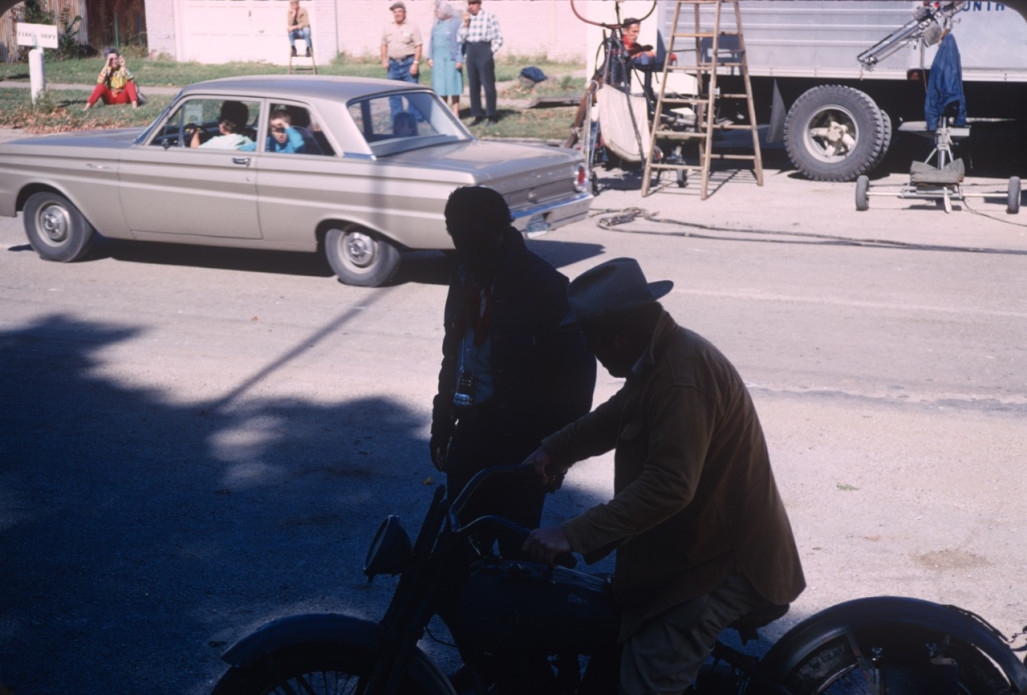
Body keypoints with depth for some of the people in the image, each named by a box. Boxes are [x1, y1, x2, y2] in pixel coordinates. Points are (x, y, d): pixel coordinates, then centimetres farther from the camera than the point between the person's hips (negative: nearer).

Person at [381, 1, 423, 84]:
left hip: (409, 63, -4)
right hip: (393, 64, 4)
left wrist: (415, 64, -13)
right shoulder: (387, 27, 13)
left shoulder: (413, 27, -1)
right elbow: (384, 45, 17)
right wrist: (384, 60, 4)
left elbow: (418, 47, -5)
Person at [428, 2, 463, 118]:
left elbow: (461, 43, -9)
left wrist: (460, 60, -15)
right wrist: (430, 57, 9)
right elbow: (432, 42, 18)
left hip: (451, 59, -6)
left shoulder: (456, 23, -6)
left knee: (453, 86, -3)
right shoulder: (437, 24, 13)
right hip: (438, 60, 6)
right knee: (440, 86, 6)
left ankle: (455, 113, 2)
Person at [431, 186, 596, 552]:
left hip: (521, 442, -7)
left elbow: (576, 370, -13)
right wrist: (442, 425, 17)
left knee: (515, 541, 4)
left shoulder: (544, 286, -16)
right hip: (470, 431, 7)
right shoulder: (466, 277, 7)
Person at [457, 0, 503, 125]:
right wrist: (465, 23, -5)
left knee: (488, 84, -6)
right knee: (473, 85, 4)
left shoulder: (490, 17, -3)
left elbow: (498, 39, -2)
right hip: (470, 53, 5)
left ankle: (492, 115, 1)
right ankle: (478, 115, 10)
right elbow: (460, 39, 3)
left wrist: (491, 52, -4)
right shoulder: (467, 18, 10)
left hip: (484, 53, -5)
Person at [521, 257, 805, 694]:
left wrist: (571, 535, -33)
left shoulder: (682, 376, -27)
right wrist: (554, 449, 10)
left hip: (726, 562, -11)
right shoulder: (660, 356, 7)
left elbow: (669, 487, -34)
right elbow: (617, 416, 25)